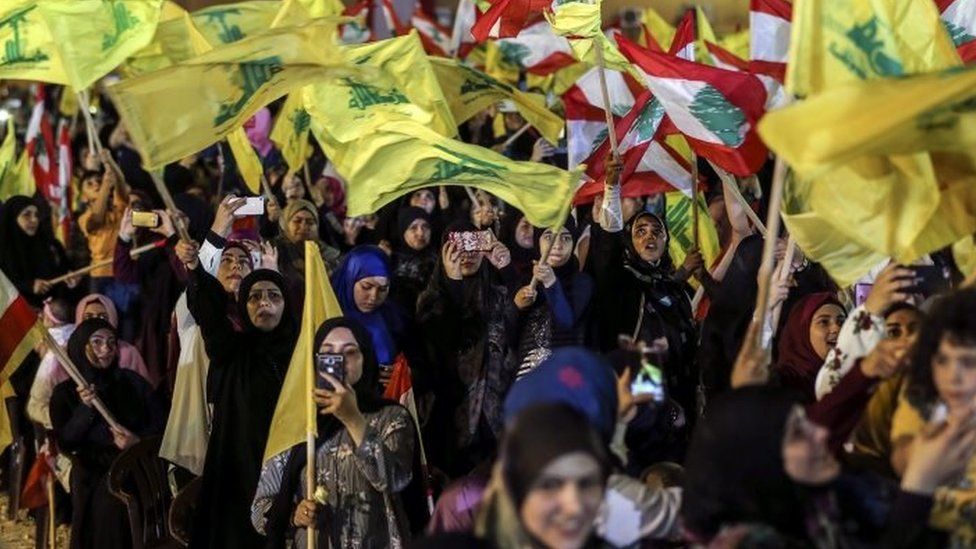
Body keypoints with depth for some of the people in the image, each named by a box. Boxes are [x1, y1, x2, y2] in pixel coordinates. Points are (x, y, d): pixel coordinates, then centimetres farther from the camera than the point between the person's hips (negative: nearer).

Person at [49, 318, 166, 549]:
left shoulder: (131, 381, 9)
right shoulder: (65, 392, 6)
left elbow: (160, 420, 4)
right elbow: (65, 443, -4)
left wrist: (138, 441, -14)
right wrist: (84, 408, -18)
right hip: (92, 484, 0)